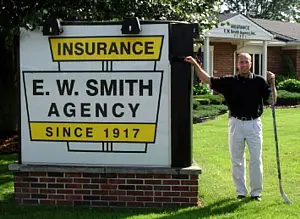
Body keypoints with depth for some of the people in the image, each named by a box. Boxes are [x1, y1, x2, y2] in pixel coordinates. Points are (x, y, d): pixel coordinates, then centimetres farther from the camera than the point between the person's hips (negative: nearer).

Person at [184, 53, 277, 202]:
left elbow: (273, 100, 0)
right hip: (236, 124, 1)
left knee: (256, 160, 3)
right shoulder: (230, 81, 2)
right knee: (236, 160, 8)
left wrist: (272, 83, -14)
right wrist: (195, 65, -11)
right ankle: (241, 191, 21)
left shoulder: (259, 81, 1)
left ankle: (256, 192, 16)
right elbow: (207, 80, -2)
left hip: (254, 124, -1)